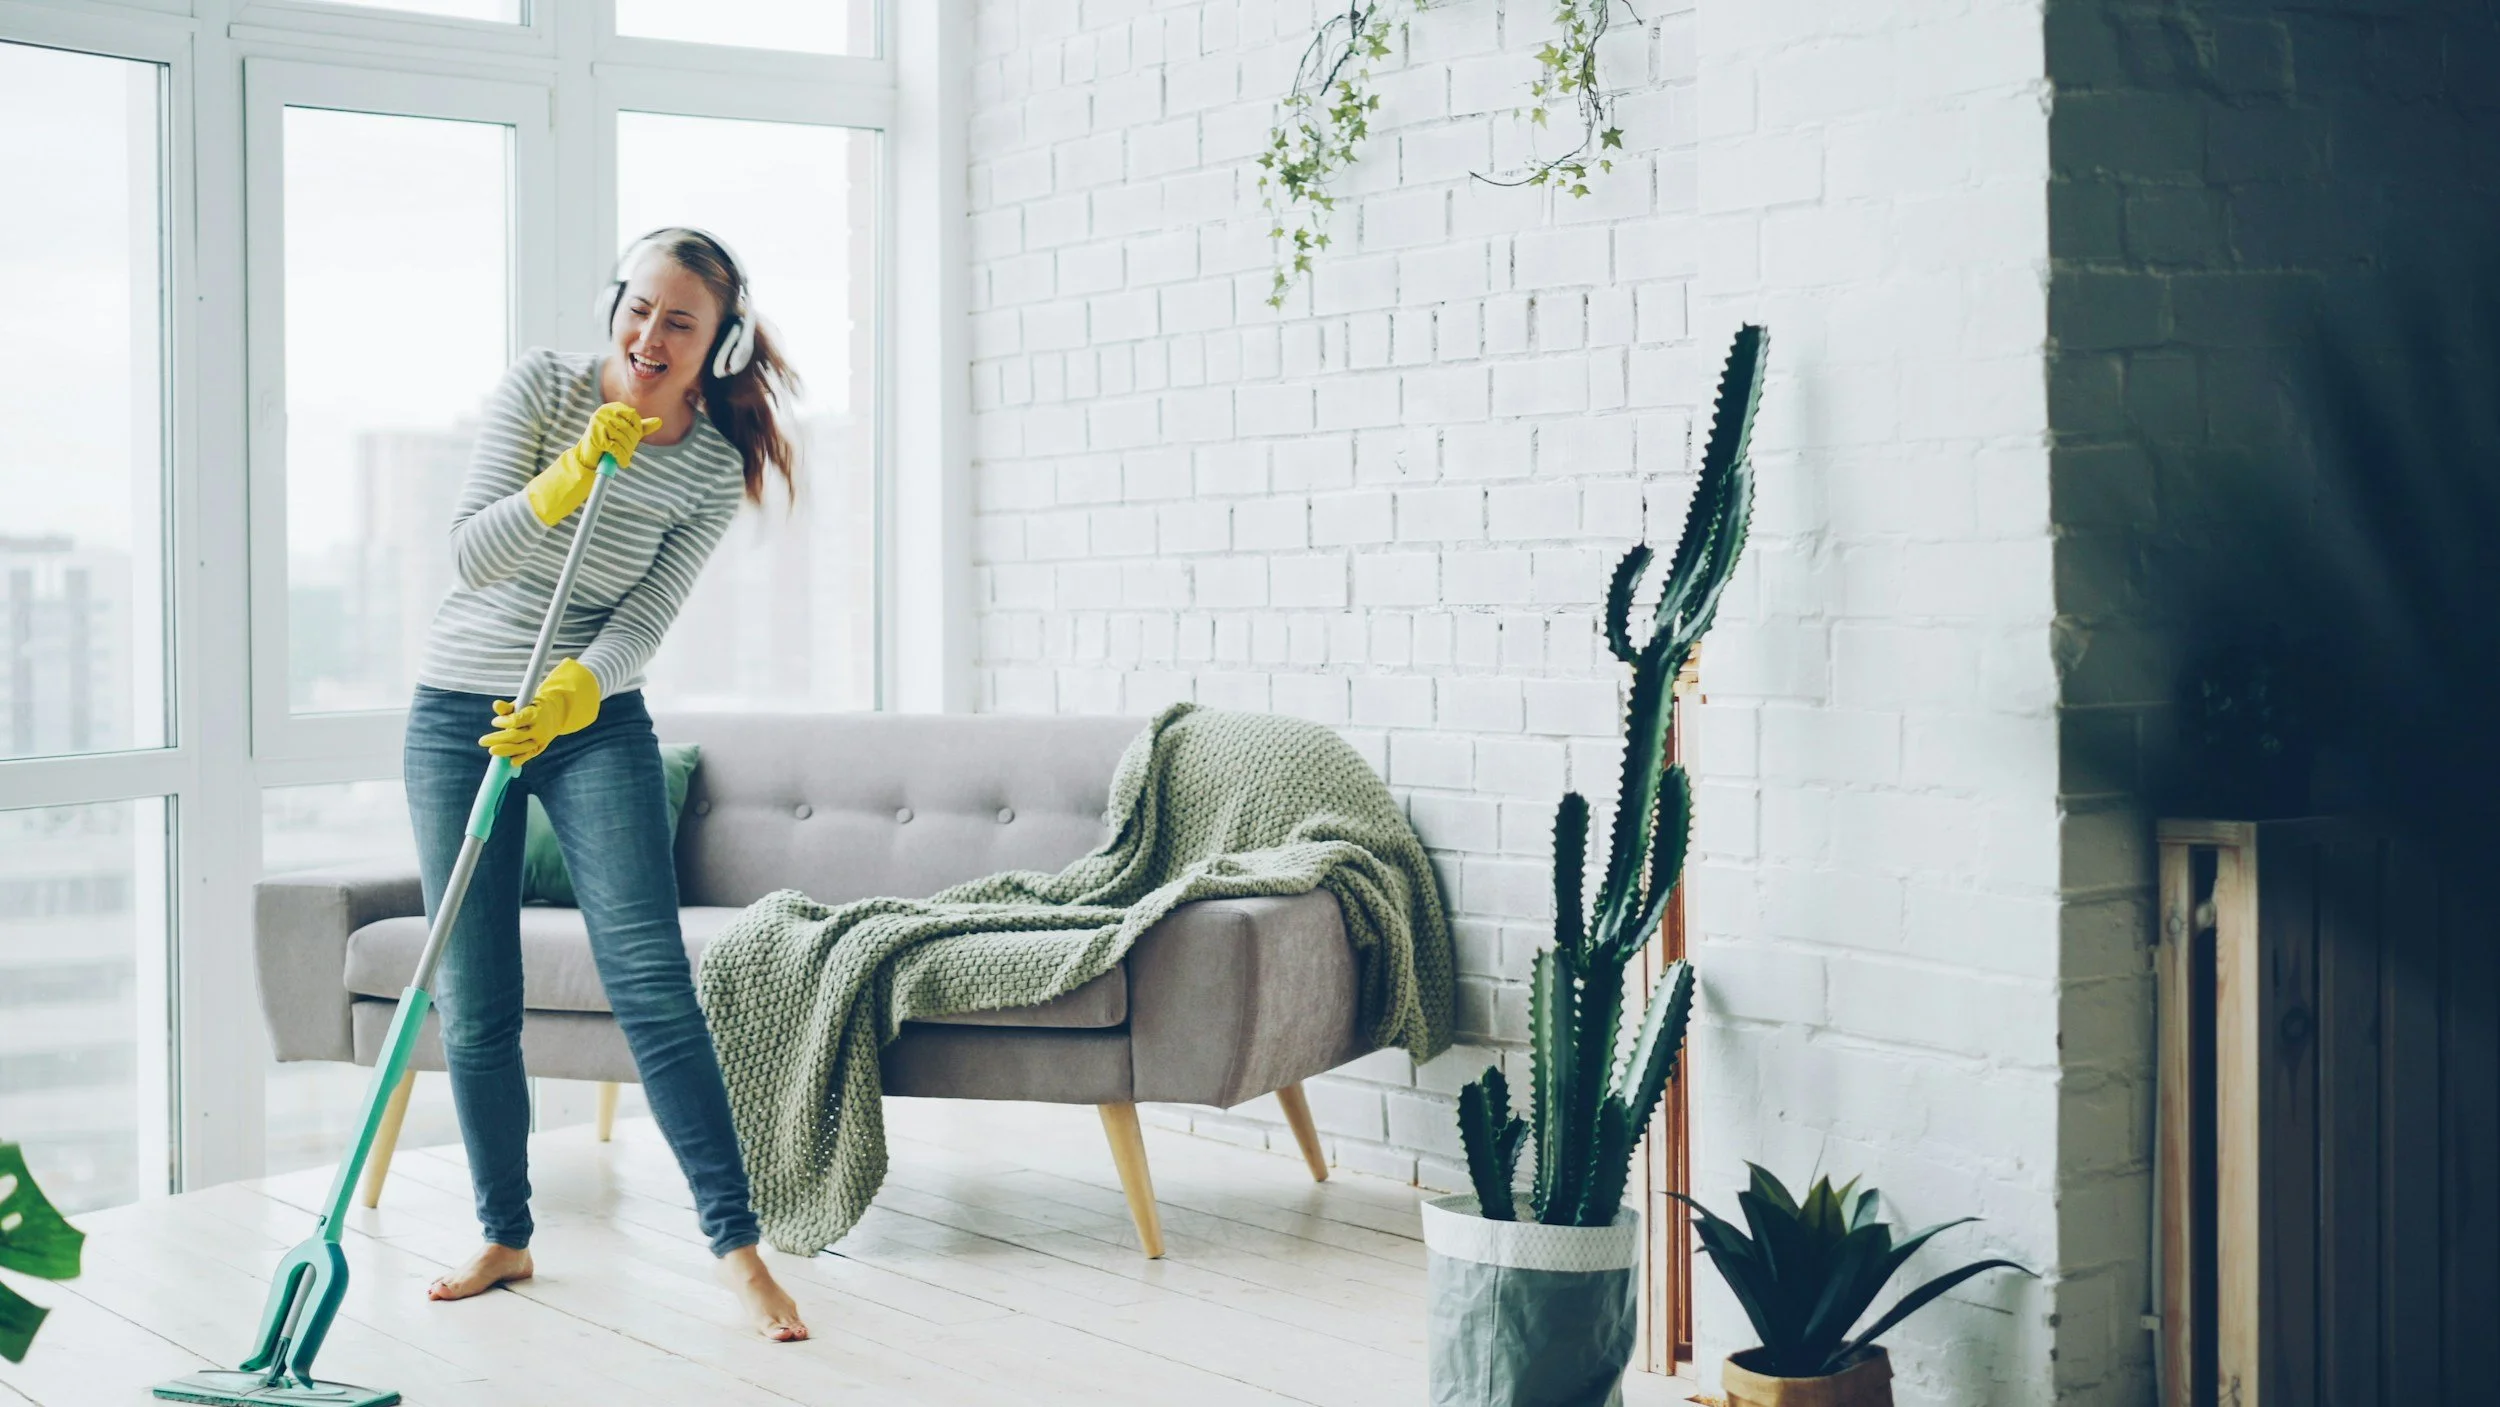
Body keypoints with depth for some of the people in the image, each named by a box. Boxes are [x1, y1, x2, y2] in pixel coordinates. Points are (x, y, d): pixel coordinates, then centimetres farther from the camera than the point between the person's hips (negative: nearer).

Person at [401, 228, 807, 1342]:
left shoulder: (715, 468, -4)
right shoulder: (542, 385, -6)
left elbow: (641, 623, -10)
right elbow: (470, 550, -13)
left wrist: (571, 695, -28)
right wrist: (575, 474, -27)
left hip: (597, 721, -1)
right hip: (457, 713, 1)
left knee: (651, 980, -11)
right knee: (473, 1003, 3)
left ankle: (736, 1244, -8)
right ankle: (504, 1237, 20)